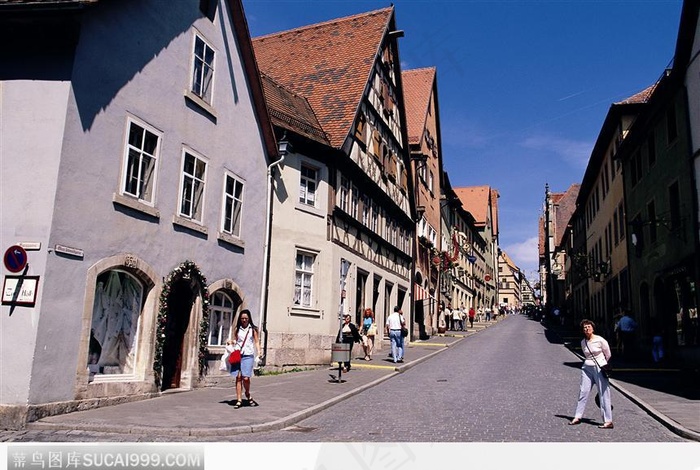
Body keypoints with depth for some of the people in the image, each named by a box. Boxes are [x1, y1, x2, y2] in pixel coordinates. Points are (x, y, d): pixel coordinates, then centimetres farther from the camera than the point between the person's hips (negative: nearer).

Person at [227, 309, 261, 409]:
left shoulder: (253, 329, 7)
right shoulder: (237, 329, 12)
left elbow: (257, 342, 6)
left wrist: (259, 354, -5)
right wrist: (230, 342, -1)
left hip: (248, 356, -2)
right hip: (237, 355, 2)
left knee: (246, 378, -9)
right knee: (238, 377, -1)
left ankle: (248, 394, 20)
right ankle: (239, 400, 6)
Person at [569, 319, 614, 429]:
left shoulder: (600, 340, -8)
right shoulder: (583, 342, 6)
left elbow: (608, 355, 5)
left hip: (600, 368, -5)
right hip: (587, 368, 5)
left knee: (604, 394, -2)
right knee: (583, 392, 4)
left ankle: (608, 421, 3)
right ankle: (577, 417, 12)